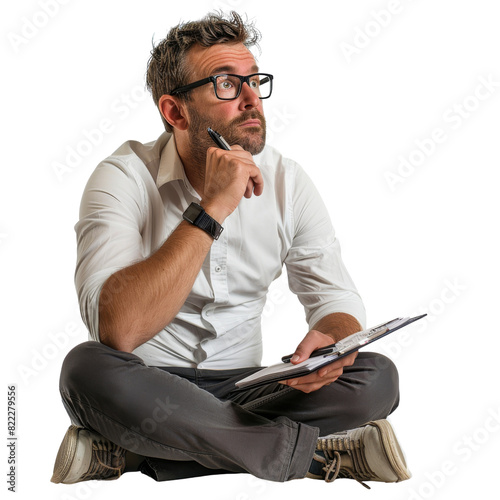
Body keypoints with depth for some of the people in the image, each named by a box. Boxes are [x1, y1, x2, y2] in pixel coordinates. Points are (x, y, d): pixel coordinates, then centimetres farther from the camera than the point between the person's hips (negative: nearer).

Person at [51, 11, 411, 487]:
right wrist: (211, 210, -30)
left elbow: (335, 297, 1)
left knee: (375, 377, -19)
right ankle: (317, 453, -26)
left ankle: (129, 453, -21)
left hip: (244, 391, 4)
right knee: (88, 369, -35)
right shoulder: (123, 177, -14)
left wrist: (330, 340, -24)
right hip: (148, 391, -4)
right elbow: (118, 329, -30)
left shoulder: (287, 182, 0)